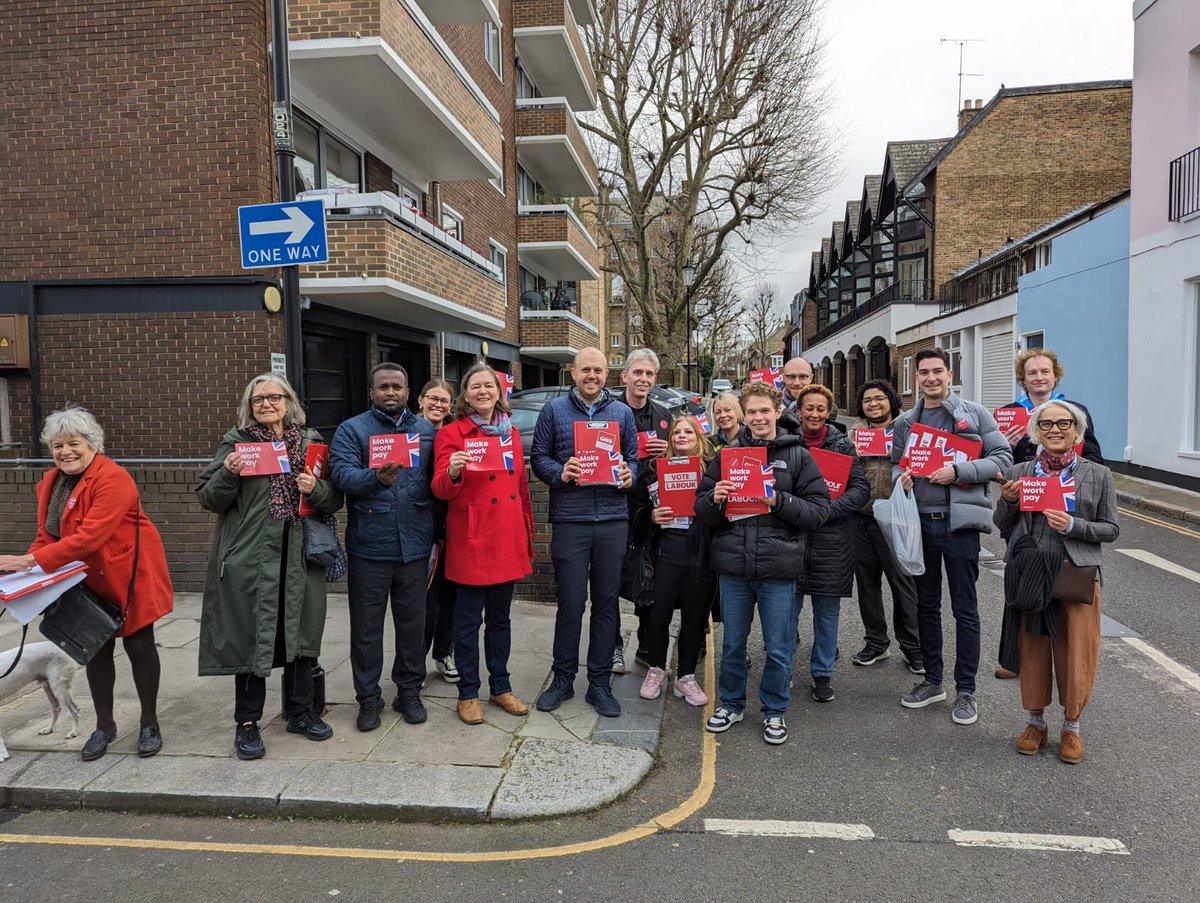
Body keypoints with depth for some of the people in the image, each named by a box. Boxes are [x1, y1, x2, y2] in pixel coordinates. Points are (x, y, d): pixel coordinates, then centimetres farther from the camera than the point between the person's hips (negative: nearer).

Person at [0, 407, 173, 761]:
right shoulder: (50, 483, 5)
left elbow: (90, 536, -30)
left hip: (129, 576, -7)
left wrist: (32, 560, -31)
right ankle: (104, 726, 29)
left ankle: (149, 724, 18)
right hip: (89, 583, 7)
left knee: (139, 646, 4)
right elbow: (47, 536, 8)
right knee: (96, 650, 13)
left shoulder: (112, 479, -22)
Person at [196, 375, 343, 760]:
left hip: (299, 558, 3)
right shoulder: (236, 442, 2)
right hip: (250, 559, -2)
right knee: (251, 636, 2)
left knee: (300, 632, 12)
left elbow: (336, 500, 9)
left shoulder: (311, 442, 8)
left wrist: (316, 489, -12)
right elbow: (208, 499, 1)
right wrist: (228, 474, -17)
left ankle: (300, 711, 28)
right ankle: (247, 723, 17)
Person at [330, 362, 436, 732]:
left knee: (412, 621, 11)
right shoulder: (351, 430, 2)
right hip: (368, 546, -2)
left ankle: (409, 691, 26)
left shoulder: (425, 431, 11)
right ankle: (368, 697, 21)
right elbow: (342, 474, -14)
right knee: (367, 626, 7)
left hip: (414, 545, 2)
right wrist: (377, 478, -33)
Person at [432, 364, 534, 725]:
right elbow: (440, 489, -11)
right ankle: (468, 694, 17)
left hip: (507, 539, 5)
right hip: (471, 541, -5)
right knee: (469, 619, 3)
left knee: (500, 617, 14)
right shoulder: (451, 433, -4)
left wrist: (527, 535, 15)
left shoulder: (511, 432, 11)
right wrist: (452, 473, -34)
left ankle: (501, 687, 26)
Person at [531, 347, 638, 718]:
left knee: (606, 602, 8)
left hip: (613, 519, 2)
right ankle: (563, 678, 19)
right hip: (569, 520, -2)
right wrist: (560, 473, -13)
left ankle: (600, 682, 19)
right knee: (570, 602, 2)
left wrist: (629, 475, -6)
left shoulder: (622, 412, 13)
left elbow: (633, 458, 15)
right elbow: (539, 457, 6)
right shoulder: (554, 410, 6)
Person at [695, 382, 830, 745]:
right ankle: (731, 703, 33)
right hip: (733, 565, 2)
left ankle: (775, 711, 27)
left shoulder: (797, 456, 3)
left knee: (779, 647, 8)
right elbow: (702, 510, 10)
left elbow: (819, 510, -3)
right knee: (732, 642, 14)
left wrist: (779, 501, -16)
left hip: (779, 568, -2)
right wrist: (714, 498, -11)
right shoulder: (727, 454, 9)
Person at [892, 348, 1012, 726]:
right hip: (919, 522, 4)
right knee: (926, 605, 14)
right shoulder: (905, 422, 10)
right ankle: (932, 681, 28)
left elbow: (1002, 457, -4)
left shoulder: (974, 414, -1)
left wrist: (957, 471, -17)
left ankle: (966, 690, 15)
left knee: (965, 609, 3)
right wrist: (900, 476, -8)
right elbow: (894, 464, 16)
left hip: (959, 522, -4)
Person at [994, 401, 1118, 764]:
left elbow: (1111, 529, 3)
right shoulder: (1018, 472, 6)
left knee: (1075, 654, 4)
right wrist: (1008, 501, -9)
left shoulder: (1098, 475, 3)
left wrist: (1072, 525, -14)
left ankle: (1071, 727, 26)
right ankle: (1035, 722, 28)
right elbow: (1002, 525, 11)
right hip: (1028, 573, 1)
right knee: (1031, 650, 9)